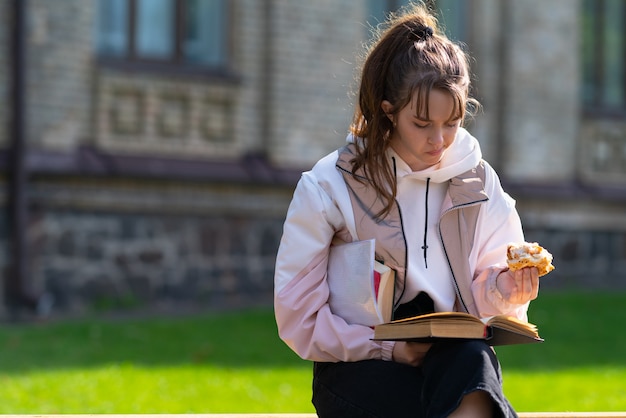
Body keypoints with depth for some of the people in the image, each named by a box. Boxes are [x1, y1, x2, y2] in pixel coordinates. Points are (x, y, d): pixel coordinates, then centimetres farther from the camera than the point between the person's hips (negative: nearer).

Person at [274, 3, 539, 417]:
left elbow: (484, 293, 14)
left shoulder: (477, 181, 9)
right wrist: (391, 348, -14)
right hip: (361, 366, -3)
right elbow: (298, 317, -4)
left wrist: (502, 290, -10)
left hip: (453, 355, 4)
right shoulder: (328, 187, -1)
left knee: (473, 357, -35)